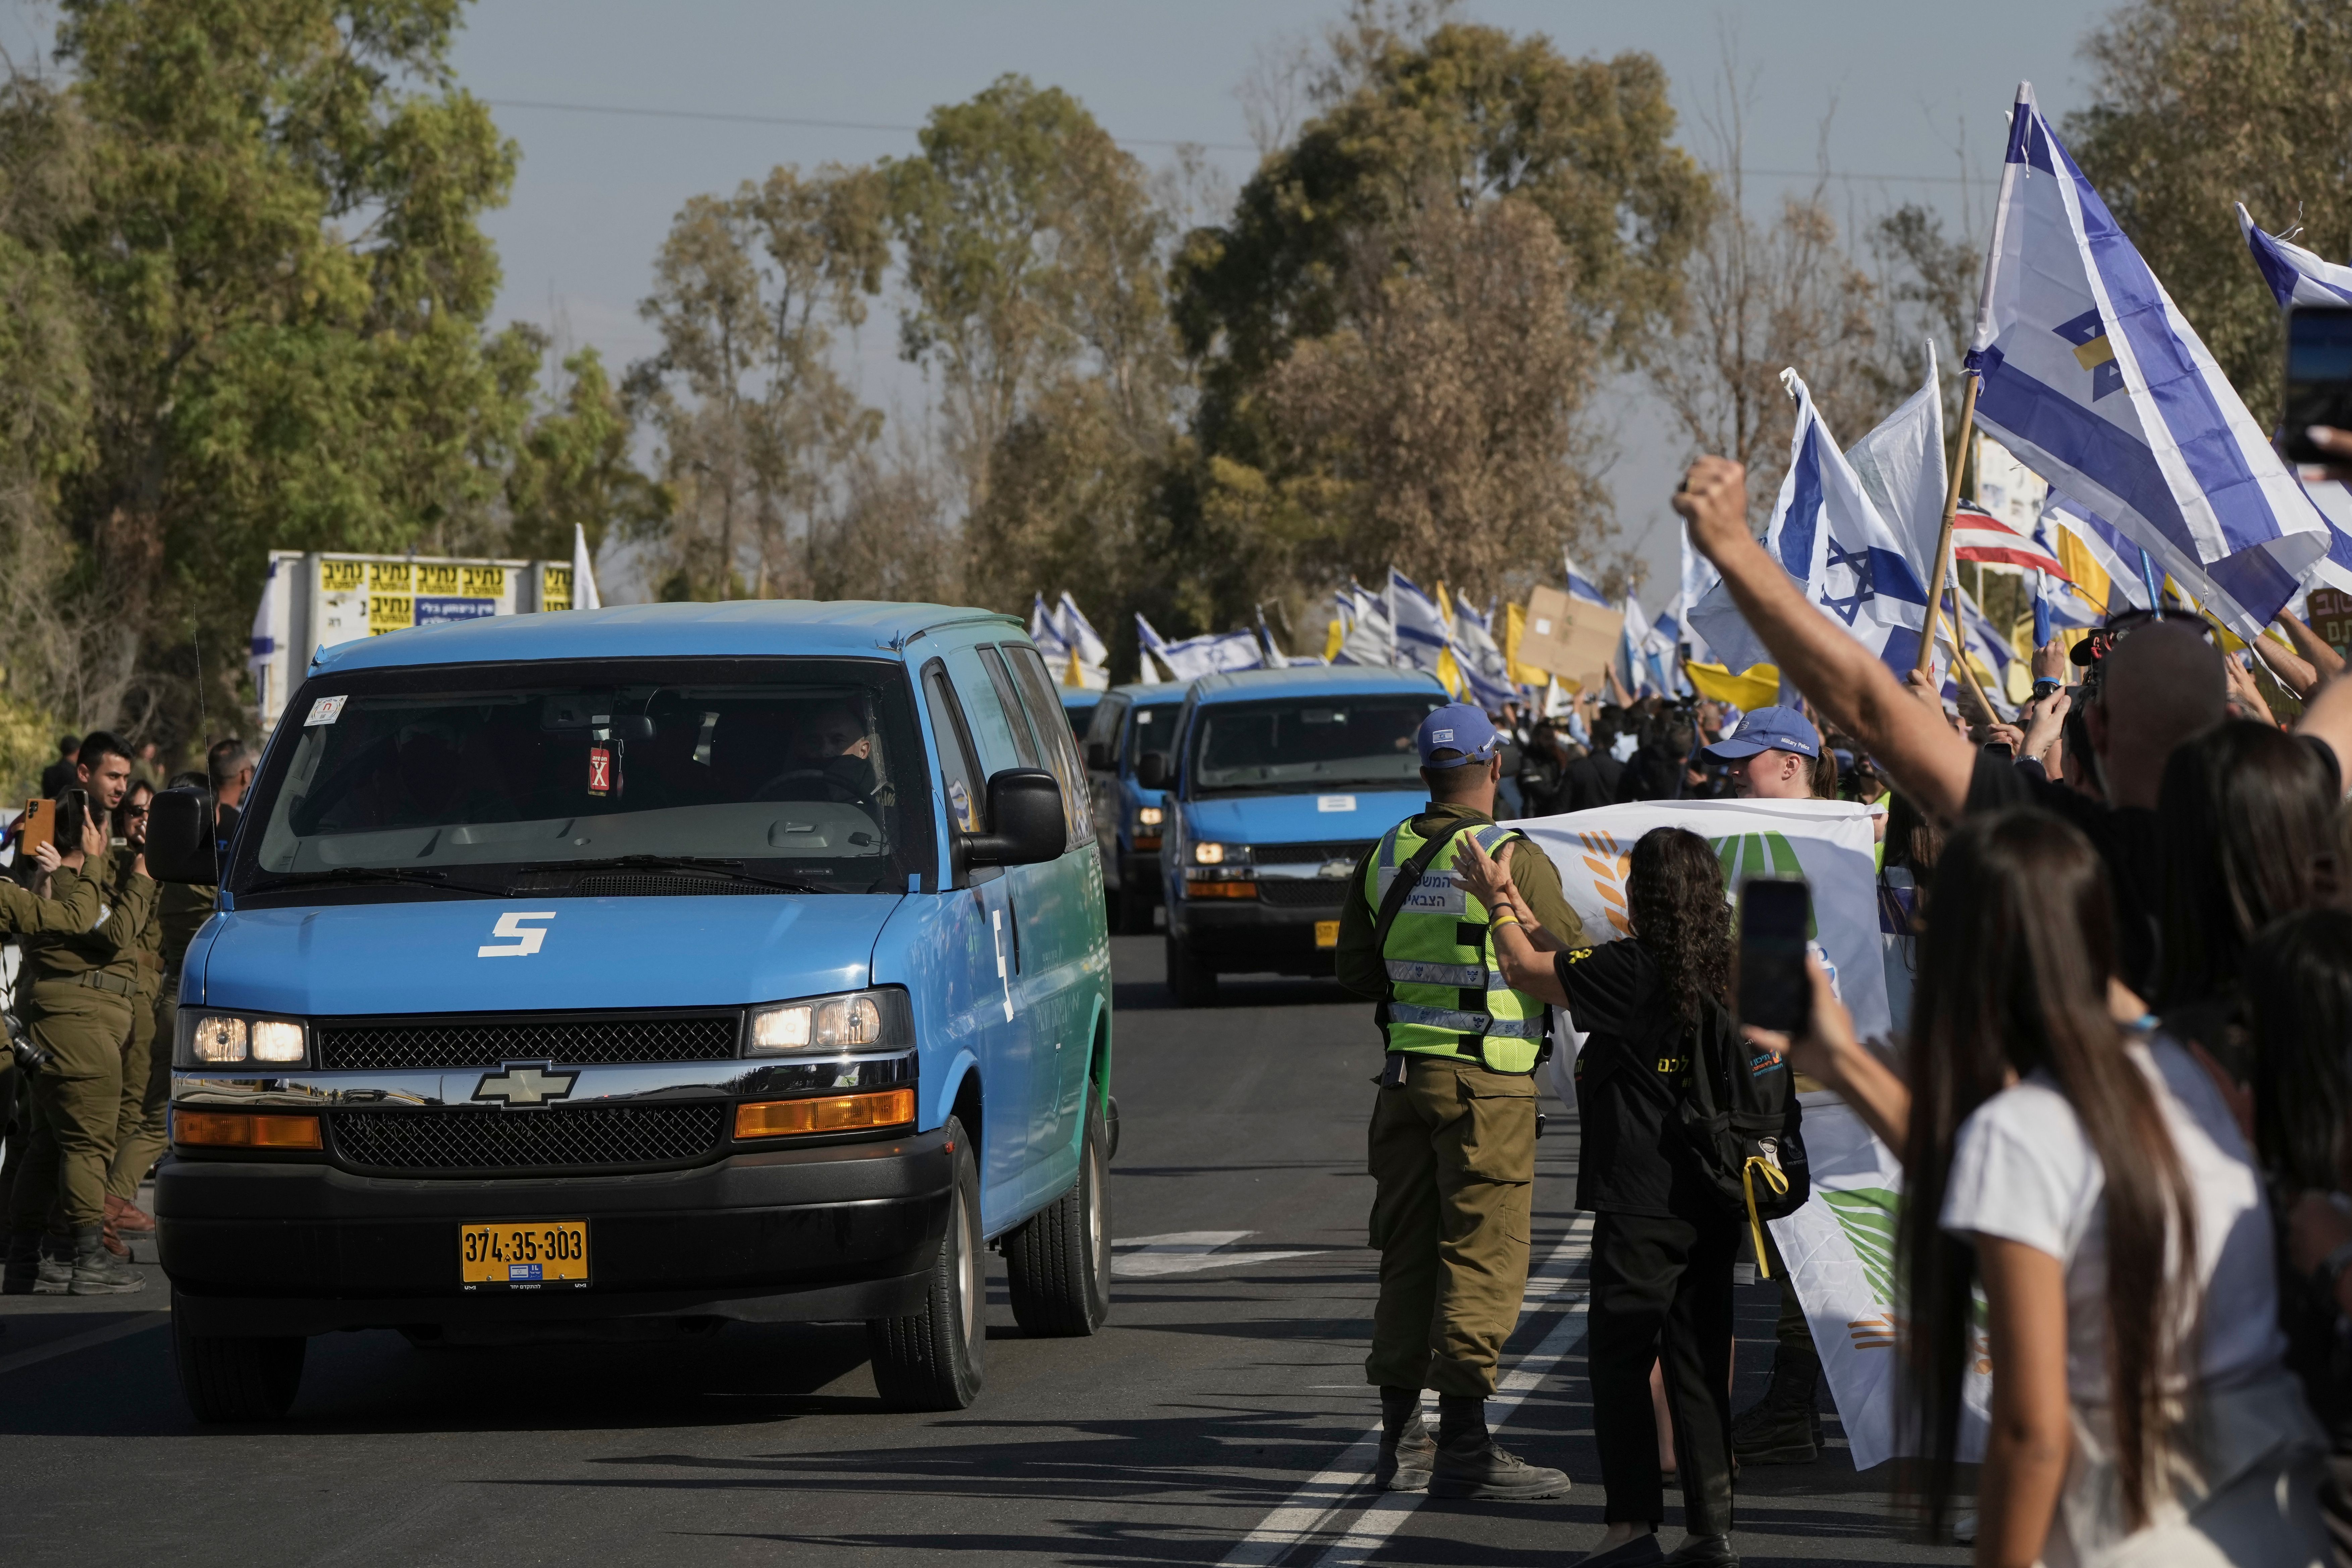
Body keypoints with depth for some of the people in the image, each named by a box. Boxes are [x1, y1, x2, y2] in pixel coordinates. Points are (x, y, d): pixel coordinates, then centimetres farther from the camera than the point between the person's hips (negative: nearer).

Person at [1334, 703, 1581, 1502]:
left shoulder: (1384, 857, 6)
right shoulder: (1514, 859, -12)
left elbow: (1356, 968, 12)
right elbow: (1572, 960, -6)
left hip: (1405, 1074, 6)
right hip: (1486, 1080, -6)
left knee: (1407, 1253, 13)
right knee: (1482, 1257, -3)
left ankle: (1401, 1438, 17)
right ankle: (1463, 1445, -5)